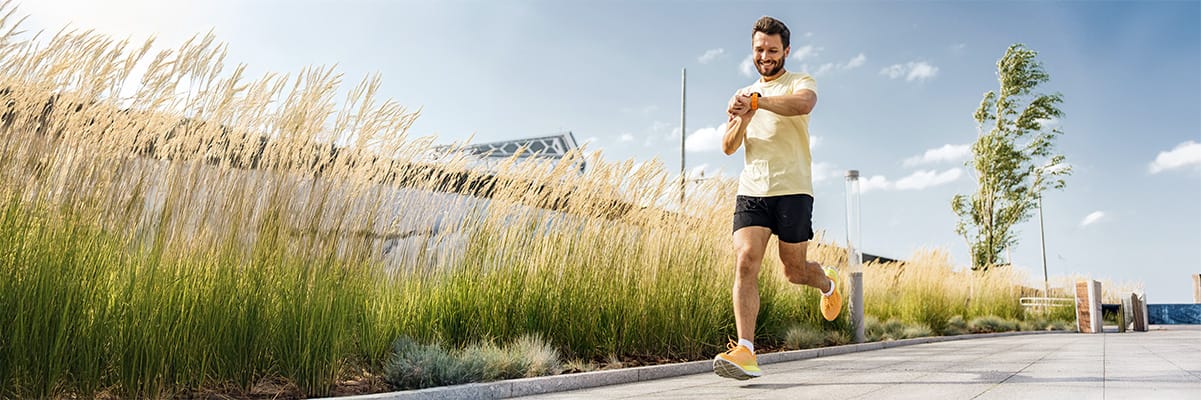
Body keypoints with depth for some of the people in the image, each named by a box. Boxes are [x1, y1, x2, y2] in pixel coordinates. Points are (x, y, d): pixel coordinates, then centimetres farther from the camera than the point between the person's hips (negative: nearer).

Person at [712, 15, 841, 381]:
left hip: (791, 189, -3)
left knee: (794, 271, 4)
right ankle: (745, 351, -18)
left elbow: (804, 104, -22)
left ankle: (828, 282, 40)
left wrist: (757, 100, -29)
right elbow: (728, 147, 12)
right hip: (751, 190, 4)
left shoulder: (800, 82, 5)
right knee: (745, 263, -15)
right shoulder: (744, 95, 21)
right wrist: (743, 119, -7)